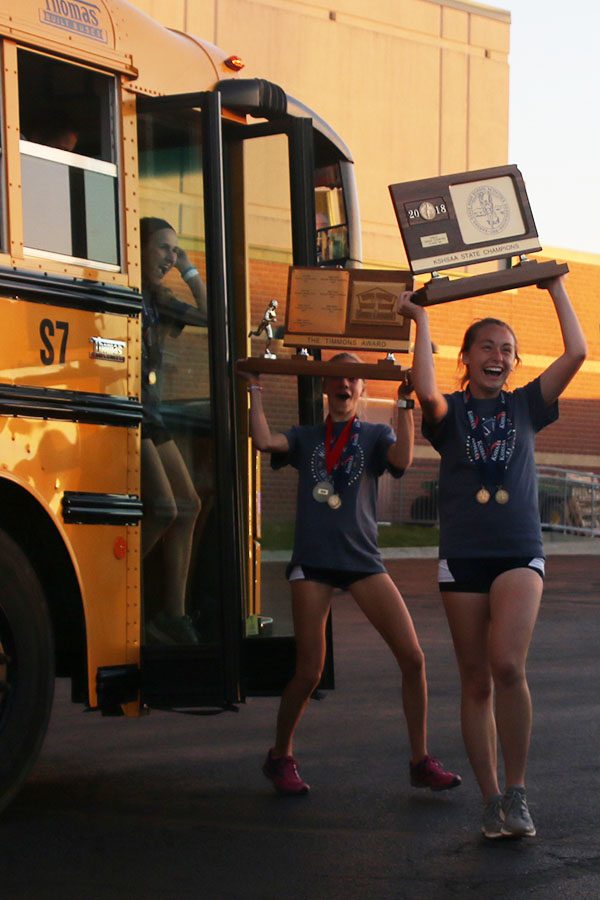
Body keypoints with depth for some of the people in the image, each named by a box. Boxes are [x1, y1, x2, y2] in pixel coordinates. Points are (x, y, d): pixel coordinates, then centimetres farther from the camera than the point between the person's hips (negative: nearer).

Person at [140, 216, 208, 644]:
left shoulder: (156, 299, 19)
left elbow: (209, 315, 22)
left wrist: (189, 269, 17)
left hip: (150, 414, 10)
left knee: (188, 505, 6)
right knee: (163, 508, -16)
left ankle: (173, 614, 8)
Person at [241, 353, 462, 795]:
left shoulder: (375, 435, 10)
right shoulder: (306, 438, 12)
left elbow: (402, 459, -12)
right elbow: (263, 440, -7)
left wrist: (405, 402, -15)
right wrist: (255, 389, -1)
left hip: (363, 560, 0)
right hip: (313, 562, 0)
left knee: (413, 658, -9)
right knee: (309, 672, -3)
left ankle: (421, 761, 2)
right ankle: (281, 757, 19)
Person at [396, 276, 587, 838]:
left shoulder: (524, 406, 9)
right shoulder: (451, 412, 5)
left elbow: (576, 353, -2)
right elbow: (426, 391, -19)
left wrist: (556, 289, 3)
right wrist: (420, 322, -12)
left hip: (520, 553, -1)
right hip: (463, 557, 1)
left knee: (508, 666, -21)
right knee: (476, 682, 4)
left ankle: (516, 792, -10)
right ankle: (491, 801, 11)